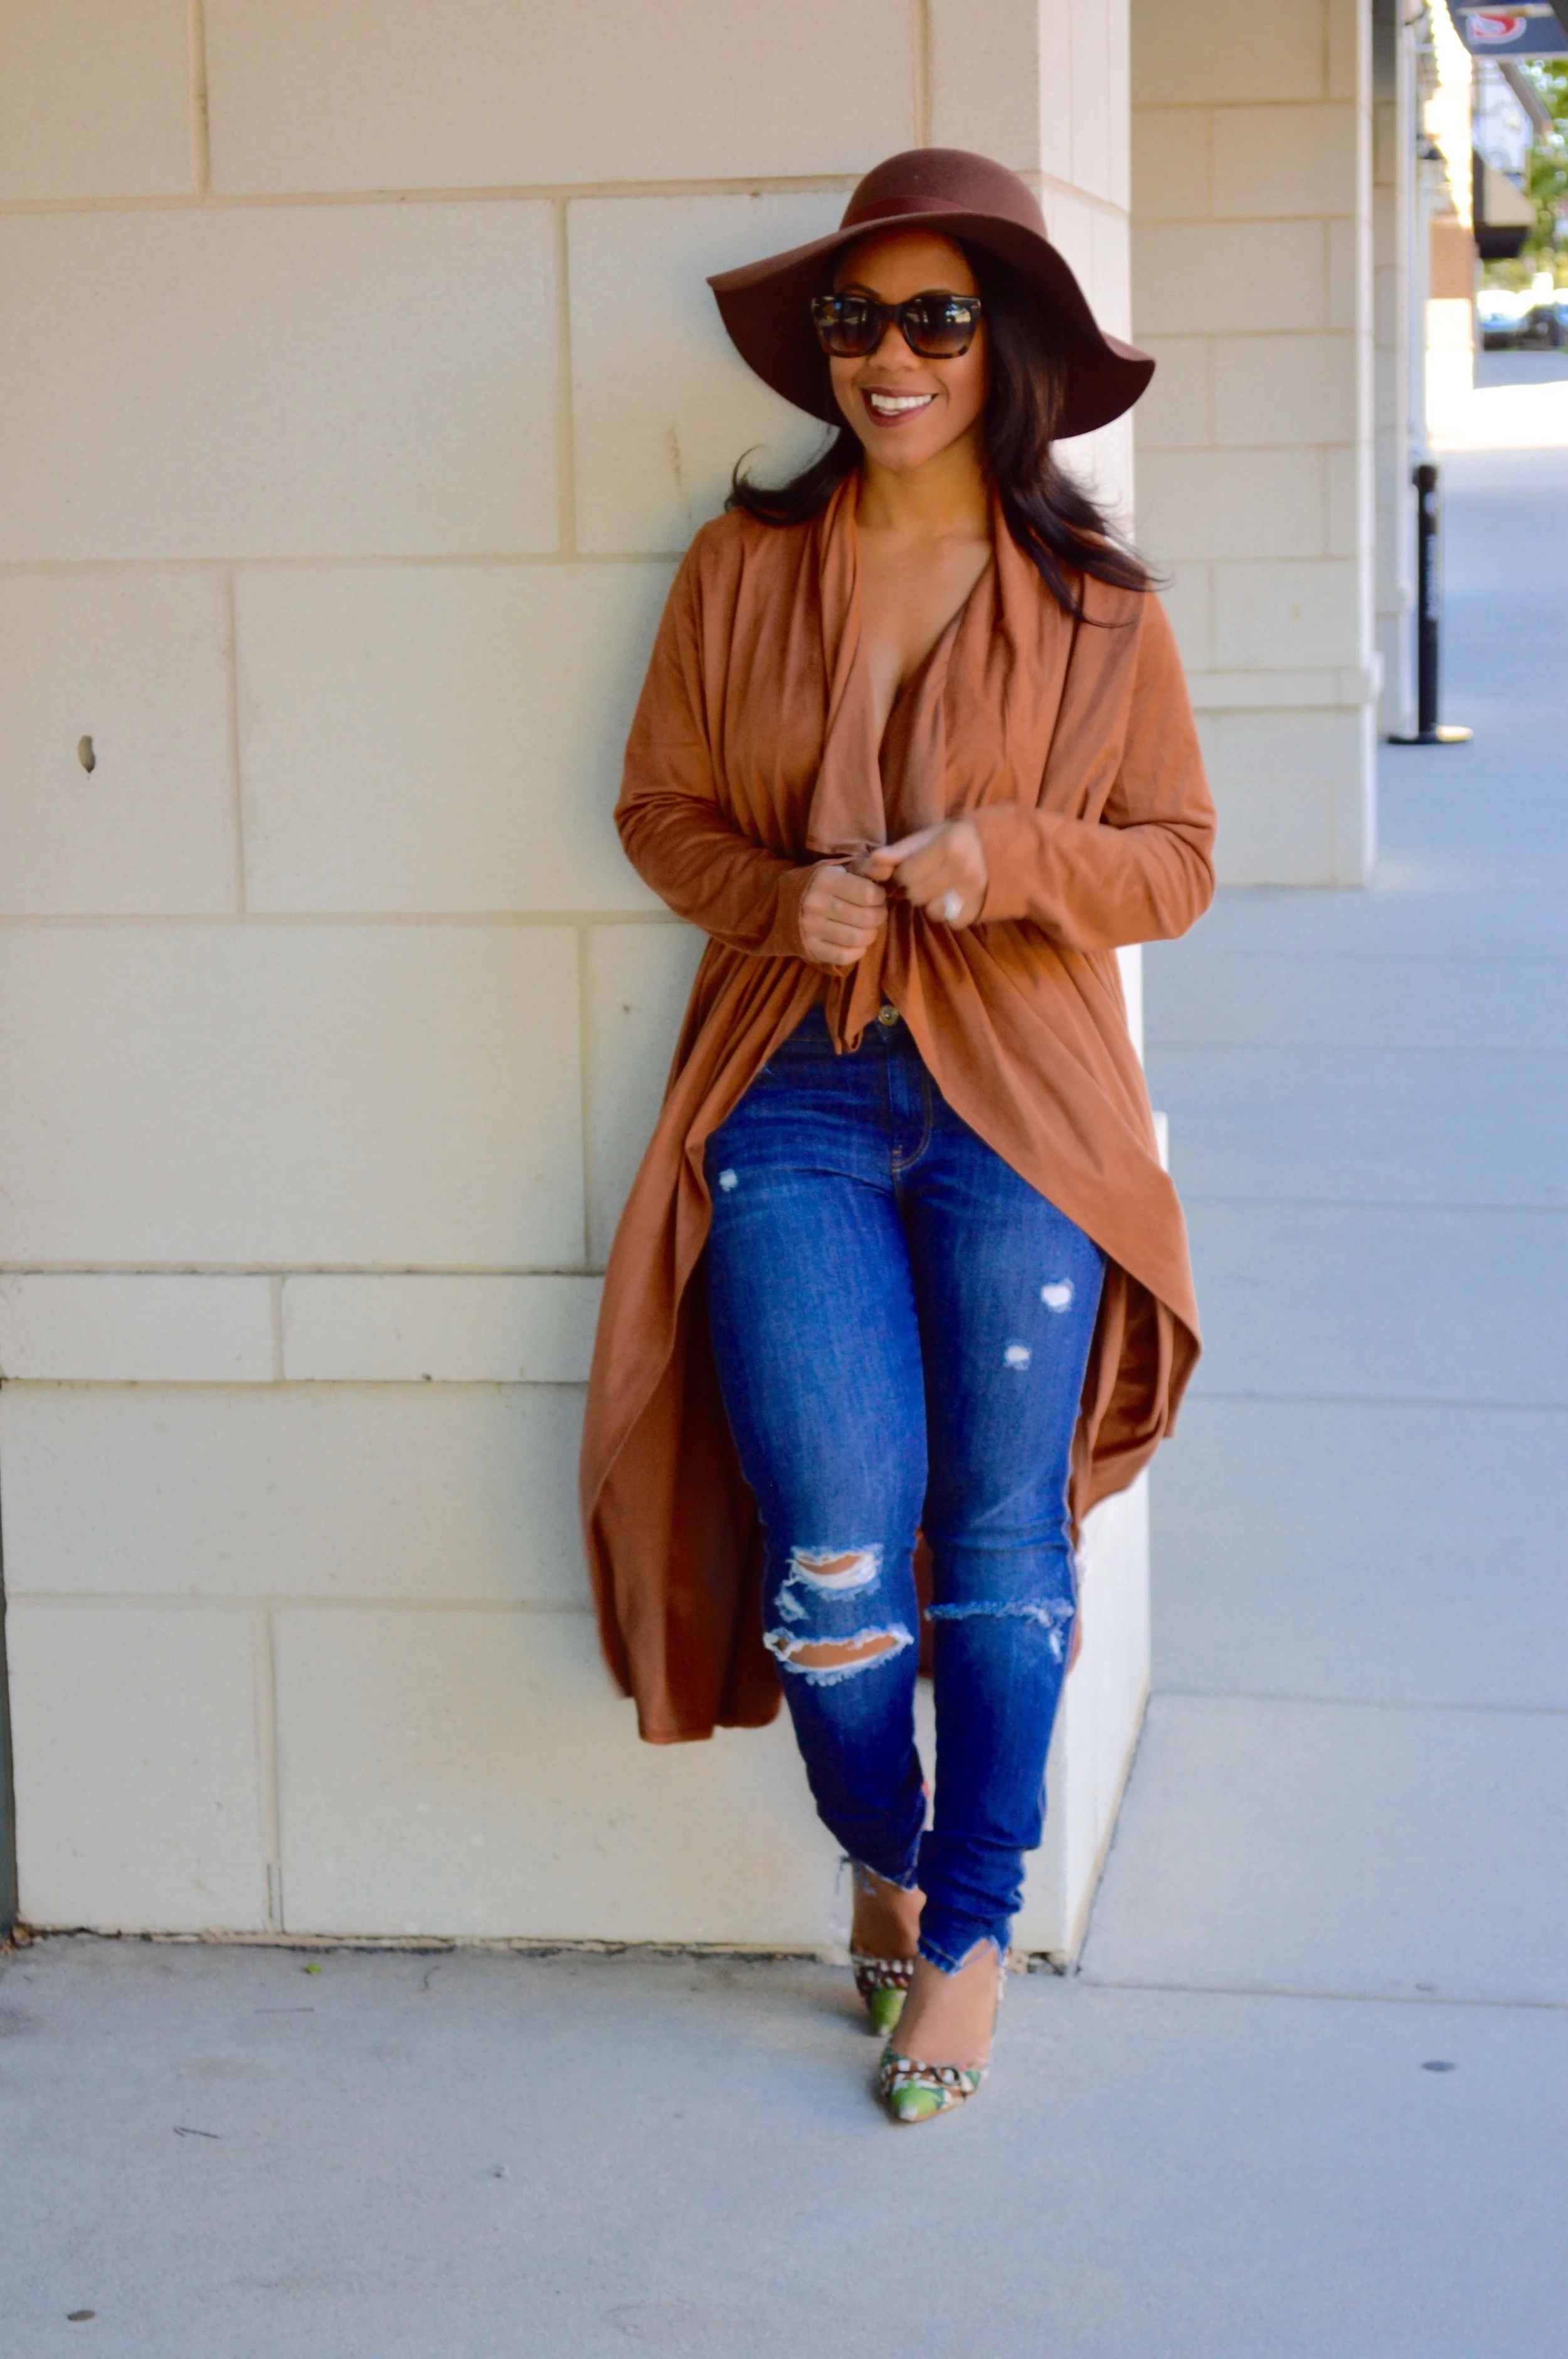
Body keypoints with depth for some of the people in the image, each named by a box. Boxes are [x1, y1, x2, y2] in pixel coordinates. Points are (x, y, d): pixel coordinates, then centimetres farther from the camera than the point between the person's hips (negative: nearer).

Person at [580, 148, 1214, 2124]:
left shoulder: (1095, 603, 1)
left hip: (1021, 1113, 0)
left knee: (1001, 1534, 4)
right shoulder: (742, 570, 3)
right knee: (835, 1538, -5)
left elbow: (1177, 859, 4)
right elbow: (662, 808, 10)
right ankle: (880, 1860, 24)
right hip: (796, 1102, 0)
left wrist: (1007, 857, -15)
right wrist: (778, 897, -10)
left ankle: (970, 1929, 21)